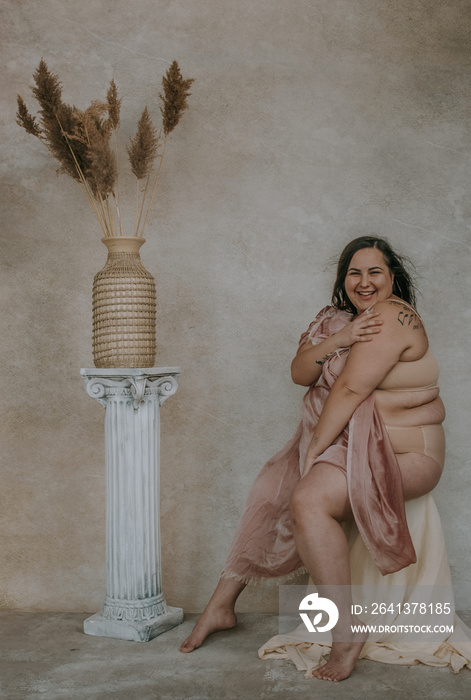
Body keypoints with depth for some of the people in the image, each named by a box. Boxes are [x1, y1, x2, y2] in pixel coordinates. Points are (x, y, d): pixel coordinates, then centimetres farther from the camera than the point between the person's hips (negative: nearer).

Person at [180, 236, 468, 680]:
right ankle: (221, 605, 17)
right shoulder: (340, 317, 13)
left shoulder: (392, 317, -16)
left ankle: (345, 632, -18)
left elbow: (350, 389, -21)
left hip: (401, 453, -9)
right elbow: (300, 373, 1)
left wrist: (314, 450, -18)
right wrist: (339, 340, -16)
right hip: (341, 442, 10)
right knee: (270, 494, 6)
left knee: (308, 501, -30)